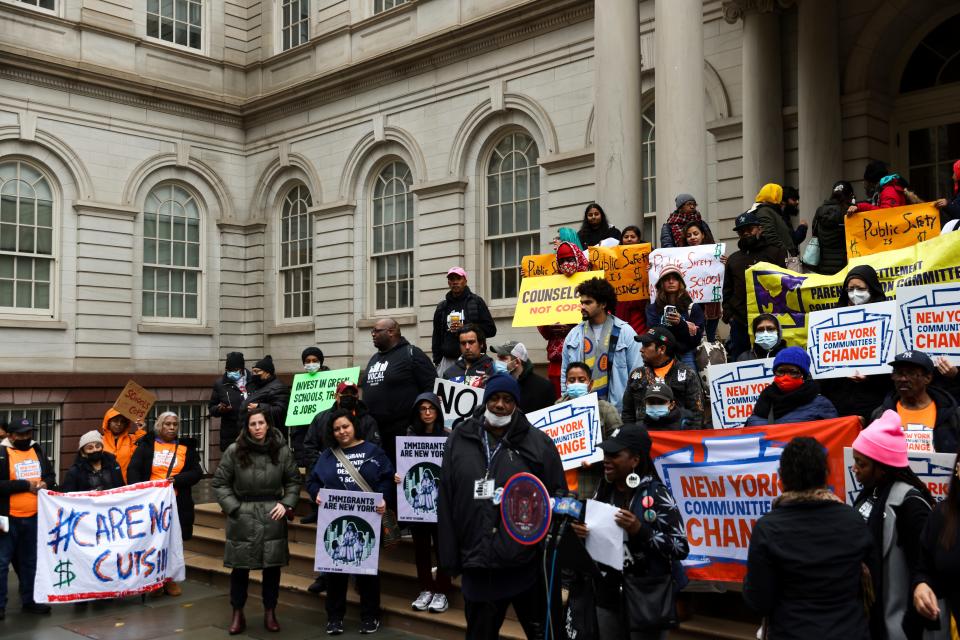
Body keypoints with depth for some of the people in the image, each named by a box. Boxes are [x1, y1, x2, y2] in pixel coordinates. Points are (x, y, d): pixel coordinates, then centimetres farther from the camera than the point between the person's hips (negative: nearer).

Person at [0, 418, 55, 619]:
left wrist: (46, 483, -5)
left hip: (33, 517, 6)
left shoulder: (38, 450, 8)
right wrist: (25, 485, -20)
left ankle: (29, 601, 26)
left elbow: (51, 475, 16)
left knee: (29, 561, 15)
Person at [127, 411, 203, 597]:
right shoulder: (146, 445, 6)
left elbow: (197, 472, 3)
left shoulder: (186, 447, 9)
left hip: (177, 503, 1)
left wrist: (177, 480, -14)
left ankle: (170, 580, 18)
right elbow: (133, 470, -1)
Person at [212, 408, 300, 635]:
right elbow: (219, 482, 2)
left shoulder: (282, 450, 0)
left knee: (272, 566, 7)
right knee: (240, 566, 5)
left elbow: (293, 481, 9)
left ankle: (270, 613, 22)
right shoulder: (234, 450, -5)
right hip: (242, 517, -1)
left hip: (272, 516, 1)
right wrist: (234, 507, -6)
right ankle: (237, 614, 20)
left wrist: (287, 504, -4)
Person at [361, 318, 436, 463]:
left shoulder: (412, 354, -4)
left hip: (405, 430, -7)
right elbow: (365, 388, 29)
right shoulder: (374, 358, 20)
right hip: (374, 430, 8)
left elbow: (432, 388, -10)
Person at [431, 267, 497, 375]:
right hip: (447, 360, 4)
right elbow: (436, 336, 22)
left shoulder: (476, 302, 6)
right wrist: (437, 360, 11)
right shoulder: (442, 307, 18)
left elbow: (491, 329, 1)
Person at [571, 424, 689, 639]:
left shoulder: (656, 493, -12)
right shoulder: (603, 493, 4)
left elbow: (681, 547, -14)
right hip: (607, 597, 5)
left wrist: (640, 531, -25)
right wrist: (578, 532, -6)